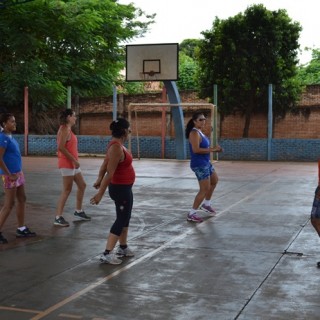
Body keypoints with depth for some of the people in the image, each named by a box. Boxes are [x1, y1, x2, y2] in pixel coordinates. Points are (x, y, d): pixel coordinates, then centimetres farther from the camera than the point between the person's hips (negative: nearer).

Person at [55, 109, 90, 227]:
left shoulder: (68, 129, 15)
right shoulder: (65, 129, -15)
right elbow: (61, 147, -24)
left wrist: (74, 161, 12)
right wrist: (74, 160, -22)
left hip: (72, 163, 10)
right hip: (67, 164, -10)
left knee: (82, 185, 17)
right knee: (67, 190, -6)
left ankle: (78, 211, 28)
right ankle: (58, 217, -2)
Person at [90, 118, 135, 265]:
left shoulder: (117, 144, 4)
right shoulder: (117, 148, -27)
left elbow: (104, 164, 9)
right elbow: (109, 173, -27)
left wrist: (99, 180, 11)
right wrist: (100, 194, -27)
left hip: (123, 188, 10)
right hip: (120, 189, -10)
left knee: (125, 218, 20)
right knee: (121, 220, -3)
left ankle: (123, 247, 34)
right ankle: (107, 254, 0)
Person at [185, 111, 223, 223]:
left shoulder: (199, 132, 11)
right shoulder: (194, 133, -20)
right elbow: (196, 149, -31)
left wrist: (214, 149, 5)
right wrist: (212, 149, -26)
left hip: (206, 163, 11)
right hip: (199, 165, -11)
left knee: (214, 181, 28)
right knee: (205, 189, -9)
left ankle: (206, 204, 43)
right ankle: (191, 214, -1)